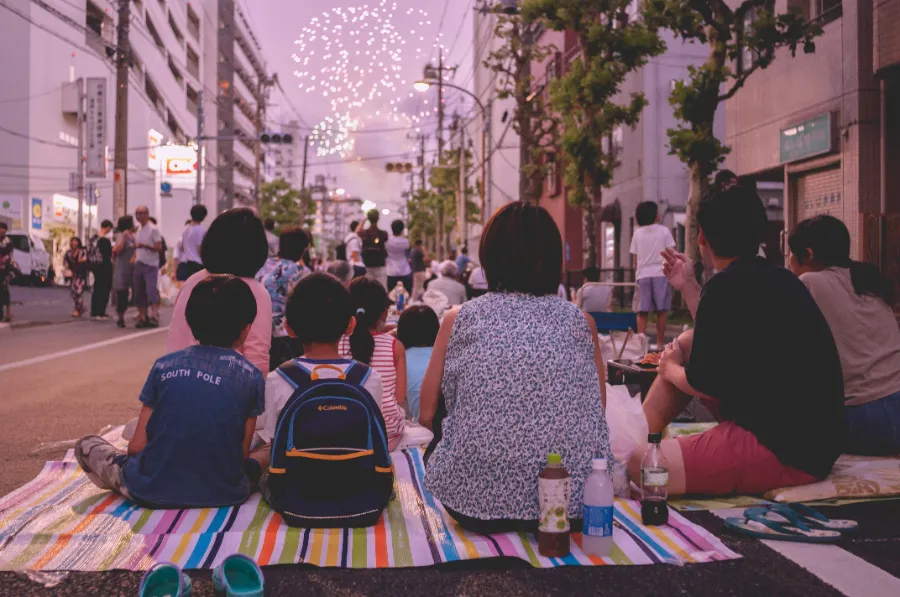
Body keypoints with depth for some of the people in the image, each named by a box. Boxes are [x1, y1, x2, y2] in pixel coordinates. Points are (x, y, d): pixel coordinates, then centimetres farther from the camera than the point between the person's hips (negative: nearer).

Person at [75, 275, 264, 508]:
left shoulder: (164, 365, -2)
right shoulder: (252, 377, -6)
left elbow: (137, 446, -1)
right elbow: (242, 454, -3)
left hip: (153, 490, 2)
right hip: (222, 494, -1)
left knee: (86, 445, 23)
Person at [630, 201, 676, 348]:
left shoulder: (637, 233, 7)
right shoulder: (664, 231, 1)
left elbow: (635, 259, 6)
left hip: (643, 275, 2)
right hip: (660, 274, -2)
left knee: (642, 312, 3)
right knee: (661, 311, 2)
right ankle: (660, 343, 2)